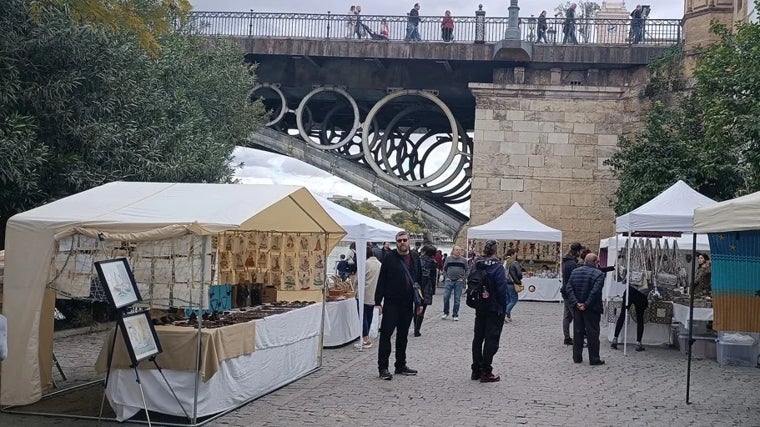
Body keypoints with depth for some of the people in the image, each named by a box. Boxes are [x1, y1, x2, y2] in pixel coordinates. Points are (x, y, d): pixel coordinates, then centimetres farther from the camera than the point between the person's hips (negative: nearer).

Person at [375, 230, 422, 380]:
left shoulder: (415, 257, 9)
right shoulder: (389, 258, -5)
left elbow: (419, 279, 12)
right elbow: (381, 280, -6)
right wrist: (378, 301, -11)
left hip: (408, 304, 5)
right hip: (391, 303, -5)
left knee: (403, 335, 13)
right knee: (386, 334, -4)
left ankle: (401, 365, 22)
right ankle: (383, 367, -1)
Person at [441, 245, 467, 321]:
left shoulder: (464, 260, 7)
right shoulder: (448, 259, 7)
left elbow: (466, 271, 10)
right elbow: (444, 269, 12)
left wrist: (463, 278, -2)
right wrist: (446, 277, 0)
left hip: (459, 282, 0)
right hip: (449, 281, 0)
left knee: (457, 299, 2)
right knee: (446, 297, -4)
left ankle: (455, 315, 10)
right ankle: (445, 313, 13)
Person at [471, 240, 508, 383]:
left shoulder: (476, 265, 2)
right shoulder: (497, 267, -16)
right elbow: (502, 290, -17)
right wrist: (503, 309, -8)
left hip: (479, 308, 6)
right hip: (494, 309, -6)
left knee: (478, 338, 15)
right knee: (491, 339, 1)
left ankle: (476, 370, 21)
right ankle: (486, 372, 2)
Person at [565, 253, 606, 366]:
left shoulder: (575, 272, 6)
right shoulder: (598, 274, -11)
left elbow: (569, 289, -2)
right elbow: (595, 292, -21)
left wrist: (576, 303, -7)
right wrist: (586, 305, -17)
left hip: (577, 308, 5)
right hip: (591, 309, -5)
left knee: (577, 332, 12)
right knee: (592, 333, 2)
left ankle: (577, 357, 16)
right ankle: (594, 359, 5)